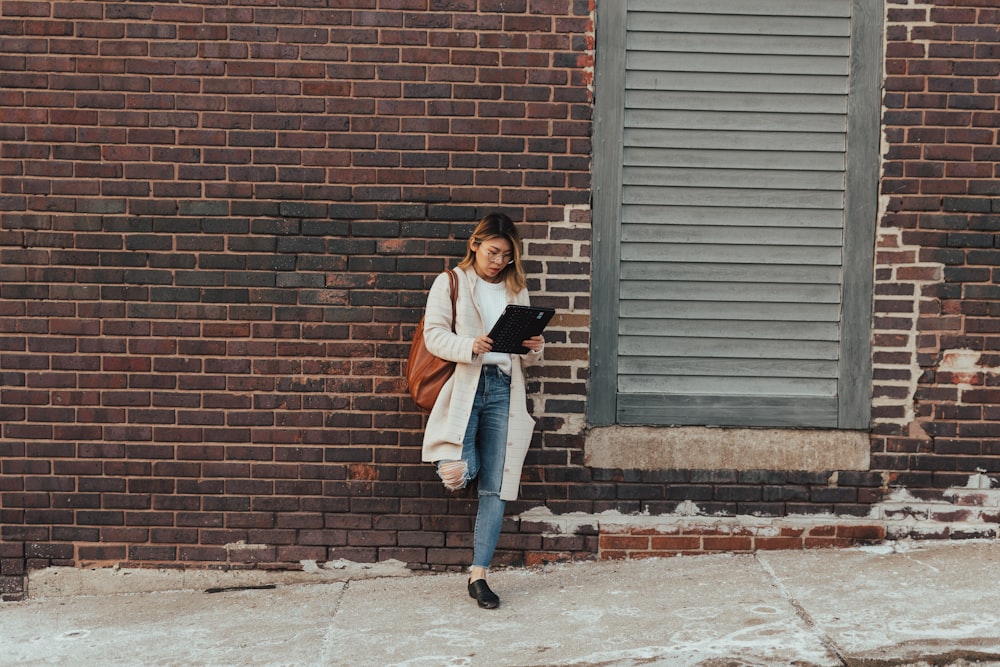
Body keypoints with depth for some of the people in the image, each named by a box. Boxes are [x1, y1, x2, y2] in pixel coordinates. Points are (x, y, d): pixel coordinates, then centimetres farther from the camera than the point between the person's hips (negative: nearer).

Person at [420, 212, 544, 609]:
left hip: (503, 390, 3)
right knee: (463, 473, -21)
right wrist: (469, 346, -21)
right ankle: (451, 459, 18)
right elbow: (433, 335, -3)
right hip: (462, 386, -3)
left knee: (496, 487, -2)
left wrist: (534, 348, -4)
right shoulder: (450, 283, 8)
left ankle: (479, 575, 5)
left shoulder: (516, 290, 19)